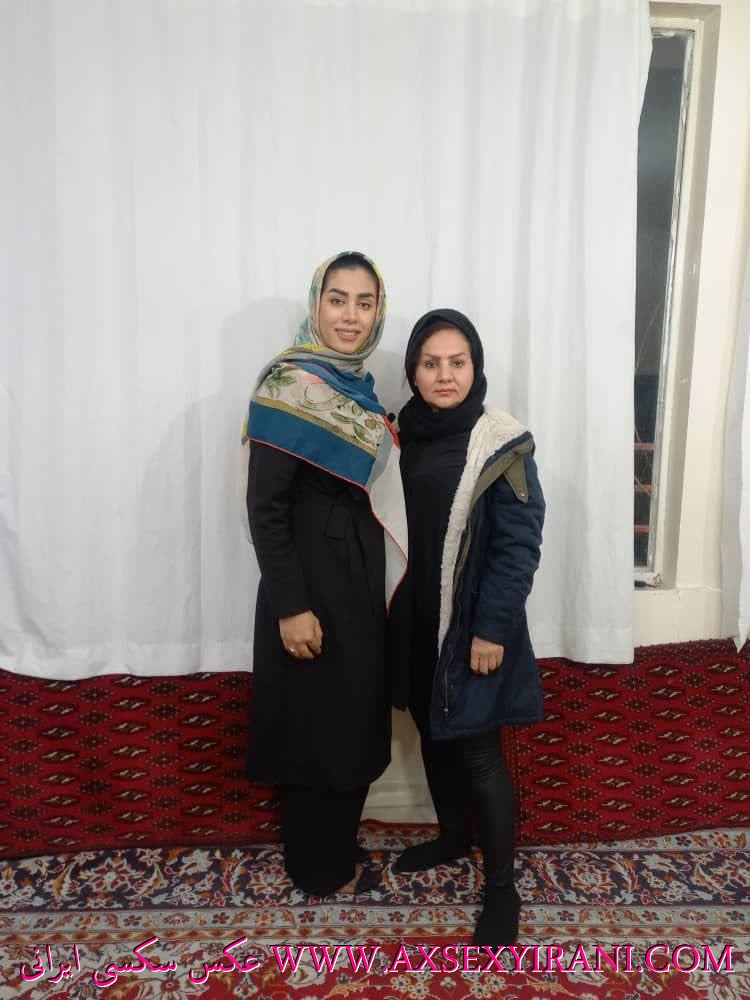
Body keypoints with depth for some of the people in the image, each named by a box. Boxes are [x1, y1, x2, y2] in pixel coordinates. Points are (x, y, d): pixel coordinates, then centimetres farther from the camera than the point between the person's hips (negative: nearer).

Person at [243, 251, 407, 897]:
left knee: (351, 714, 19)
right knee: (320, 720, 6)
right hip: (313, 577, -9)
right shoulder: (290, 384, -16)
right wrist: (291, 606, -21)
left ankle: (333, 845, 40)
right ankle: (321, 867, 28)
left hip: (358, 575, 9)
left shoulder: (354, 384, 9)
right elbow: (264, 505, -19)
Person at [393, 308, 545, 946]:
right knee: (433, 734, 19)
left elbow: (519, 544, -14)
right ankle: (453, 835, 43)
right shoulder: (404, 435, 3)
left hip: (471, 625, -6)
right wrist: (393, 609, 9)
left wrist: (491, 629, -17)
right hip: (415, 619, 6)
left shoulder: (502, 444, -13)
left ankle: (502, 886, 21)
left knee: (477, 751, 2)